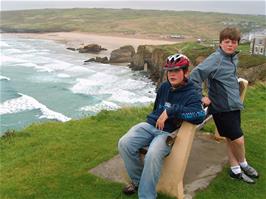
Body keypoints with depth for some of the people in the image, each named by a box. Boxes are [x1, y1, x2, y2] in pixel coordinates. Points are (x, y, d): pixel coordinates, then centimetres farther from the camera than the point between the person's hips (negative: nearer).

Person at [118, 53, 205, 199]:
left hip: (169, 133, -5)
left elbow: (199, 115, -28)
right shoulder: (164, 87, 13)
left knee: (152, 155, -35)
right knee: (124, 144, -18)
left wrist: (170, 111, -29)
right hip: (150, 125, 6)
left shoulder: (191, 94, -6)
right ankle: (138, 180, 4)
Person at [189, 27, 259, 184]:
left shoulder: (233, 58, 9)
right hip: (222, 107, -7)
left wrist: (236, 98, 13)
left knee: (231, 139, 16)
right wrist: (201, 97, -18)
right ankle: (243, 165, 26)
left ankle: (235, 170, 29)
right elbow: (195, 75, -22)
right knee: (238, 139, -2)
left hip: (233, 105, 7)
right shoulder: (216, 59, -16)